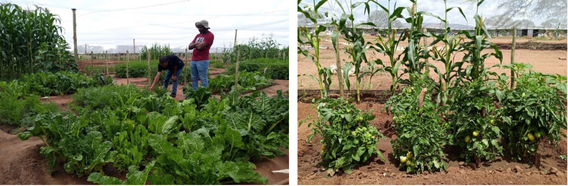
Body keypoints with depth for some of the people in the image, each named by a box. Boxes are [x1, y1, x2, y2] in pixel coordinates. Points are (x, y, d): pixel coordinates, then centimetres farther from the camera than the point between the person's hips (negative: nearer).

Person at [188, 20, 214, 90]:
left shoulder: (210, 35, -8)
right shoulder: (198, 35, 18)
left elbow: (200, 47, -17)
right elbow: (189, 47, 11)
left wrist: (194, 45, 3)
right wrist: (196, 44, -7)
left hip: (202, 61, -8)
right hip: (193, 60, 8)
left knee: (203, 79, -4)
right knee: (194, 78, 10)